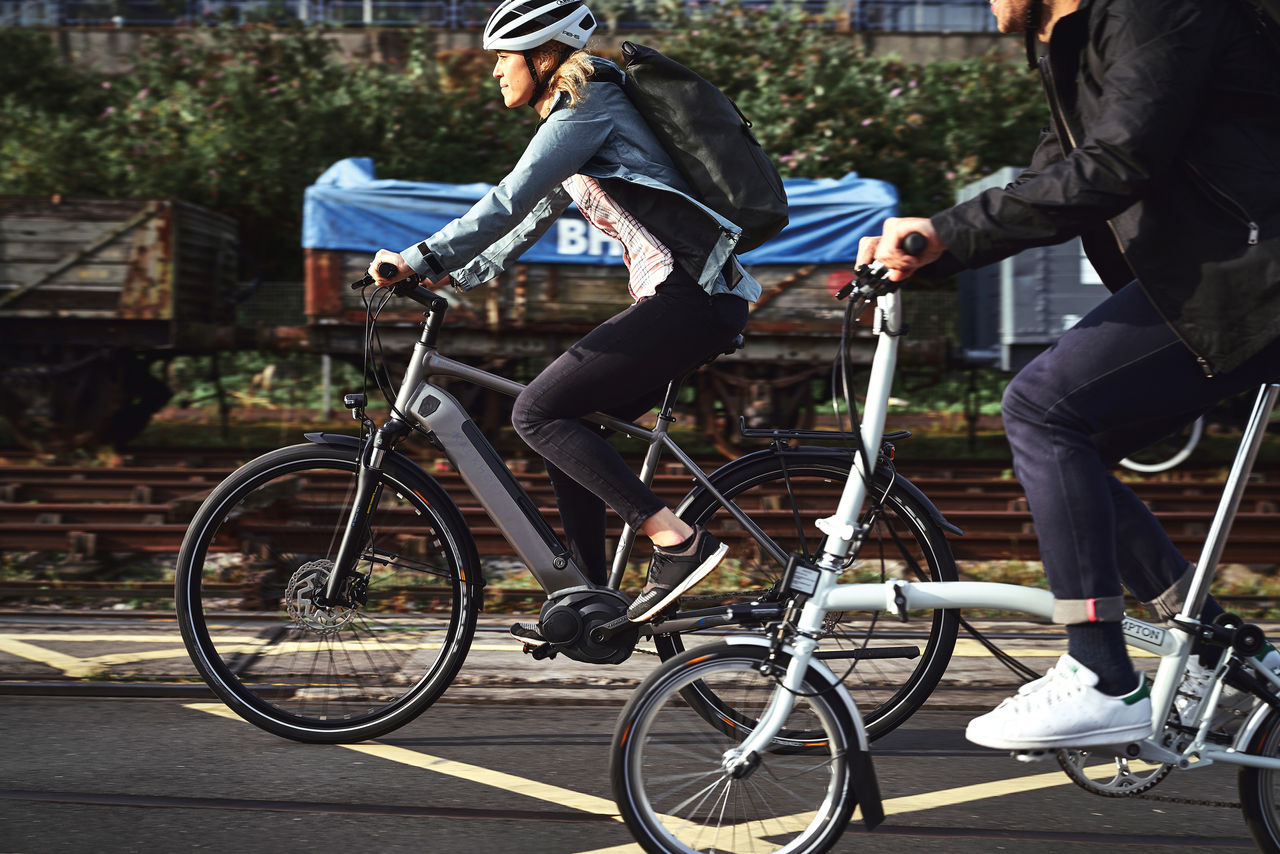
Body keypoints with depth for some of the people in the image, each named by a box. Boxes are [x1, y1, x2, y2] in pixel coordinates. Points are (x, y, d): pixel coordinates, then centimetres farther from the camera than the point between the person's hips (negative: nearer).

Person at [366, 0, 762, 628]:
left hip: (689, 299, -10)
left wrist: (419, 260, -16)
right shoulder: (571, 116, 22)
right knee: (569, 427, 11)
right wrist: (457, 276, 25)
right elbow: (531, 217, 30)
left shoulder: (585, 109, -9)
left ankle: (678, 543, -15)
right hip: (695, 299, 10)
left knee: (538, 412, -12)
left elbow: (509, 203, -18)